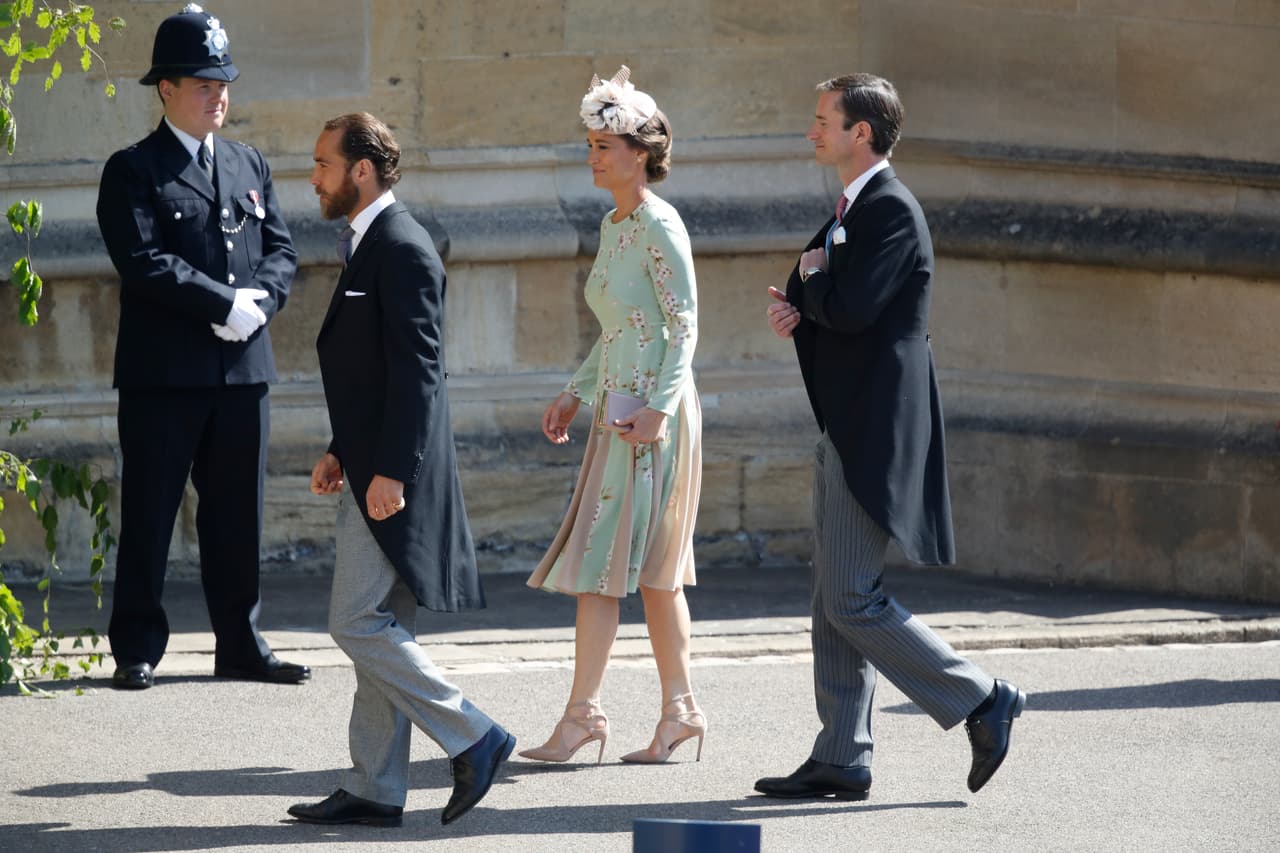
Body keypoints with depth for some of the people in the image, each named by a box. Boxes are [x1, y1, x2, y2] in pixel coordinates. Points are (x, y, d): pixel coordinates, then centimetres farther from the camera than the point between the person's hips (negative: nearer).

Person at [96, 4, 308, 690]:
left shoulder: (249, 167, 17)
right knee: (148, 516, -1)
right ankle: (137, 651, 4)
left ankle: (241, 647, 15)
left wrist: (259, 298, -8)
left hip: (242, 368, 5)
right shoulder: (133, 171, -2)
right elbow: (144, 261, -14)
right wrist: (225, 304, -18)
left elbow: (281, 250, 13)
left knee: (238, 517, 8)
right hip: (164, 371, -5)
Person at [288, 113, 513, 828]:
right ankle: (376, 790, 12)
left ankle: (473, 737, -5)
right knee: (377, 632, 10)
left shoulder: (402, 247, -15)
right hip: (372, 470, 10)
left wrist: (391, 471, -23)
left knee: (360, 626, -11)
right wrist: (343, 453, 16)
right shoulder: (370, 243, 17)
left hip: (394, 474, -10)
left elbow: (417, 367, -20)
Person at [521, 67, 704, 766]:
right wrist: (574, 393, 17)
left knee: (600, 560, -10)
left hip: (653, 410, -9)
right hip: (617, 407, 9)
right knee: (652, 567, 9)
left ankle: (583, 710, -9)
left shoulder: (660, 225, -12)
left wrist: (659, 408, -23)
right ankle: (680, 709, 12)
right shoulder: (613, 225, 15)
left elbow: (684, 326, -16)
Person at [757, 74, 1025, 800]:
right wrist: (800, 311, 1)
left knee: (852, 600, -11)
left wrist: (811, 279, -5)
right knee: (834, 602, 9)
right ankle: (841, 759, 12)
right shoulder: (853, 209, 17)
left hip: (875, 433, -10)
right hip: (847, 432, 10)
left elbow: (852, 309, -25)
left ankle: (983, 701, -5)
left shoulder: (892, 210, -14)